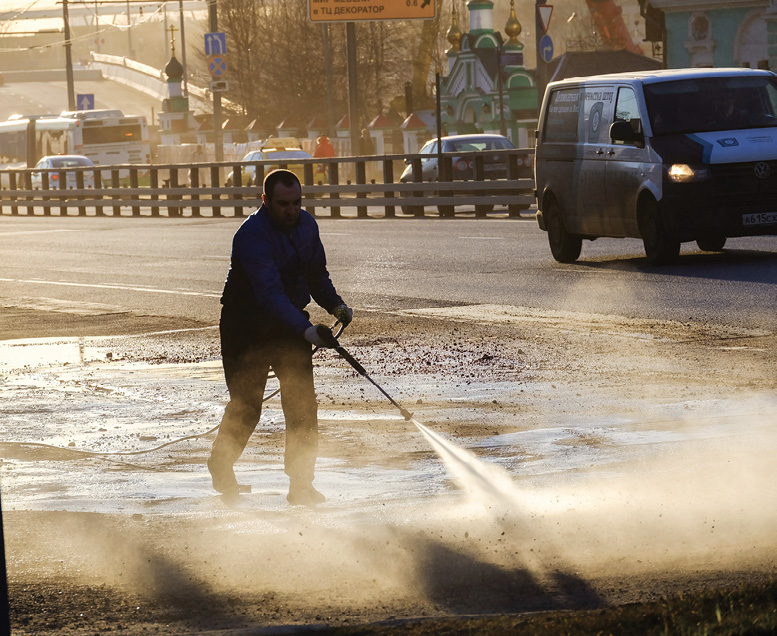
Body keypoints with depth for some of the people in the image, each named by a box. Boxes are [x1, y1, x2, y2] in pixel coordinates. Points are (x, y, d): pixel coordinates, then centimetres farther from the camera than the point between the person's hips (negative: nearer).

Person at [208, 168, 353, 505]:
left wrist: (334, 304, -4)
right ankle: (221, 468, 31)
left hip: (291, 322, 5)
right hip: (247, 328, -5)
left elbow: (316, 272, 13)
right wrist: (306, 329, -47)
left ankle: (300, 484, 0)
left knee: (303, 403, -5)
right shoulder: (251, 236, -27)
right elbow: (269, 292, -37)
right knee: (245, 405, 4)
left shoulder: (306, 224, -3)